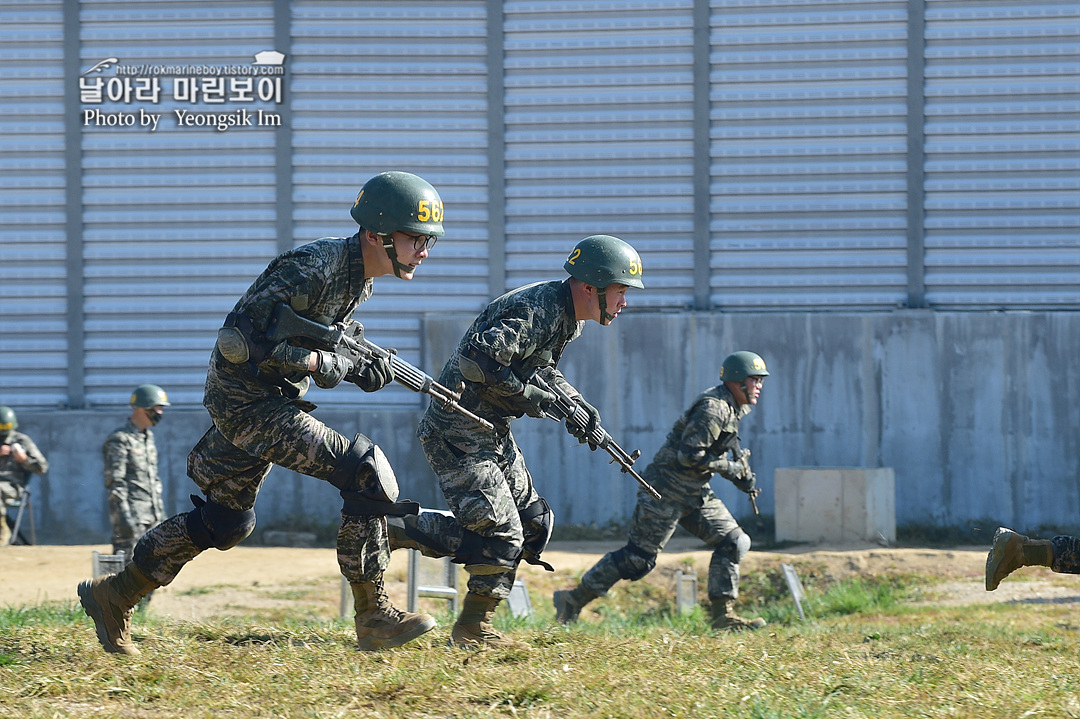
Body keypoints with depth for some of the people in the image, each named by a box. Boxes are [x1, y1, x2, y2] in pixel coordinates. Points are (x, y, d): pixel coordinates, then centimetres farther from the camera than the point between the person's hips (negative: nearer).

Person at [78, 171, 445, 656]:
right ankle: (373, 619, -12)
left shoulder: (360, 280, 6)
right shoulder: (314, 268, -23)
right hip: (248, 402, -10)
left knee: (223, 520, 20)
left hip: (269, 400, 10)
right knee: (366, 472, -18)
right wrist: (313, 361, -25)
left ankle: (113, 597, 31)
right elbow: (238, 338, -25)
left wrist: (363, 367, -2)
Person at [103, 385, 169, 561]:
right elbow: (115, 482, -17)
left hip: (151, 516, 9)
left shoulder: (148, 436, 16)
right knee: (127, 563, -11)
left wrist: (160, 510, 19)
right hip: (131, 513, -9)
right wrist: (125, 517, -23)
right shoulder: (119, 439, -12)